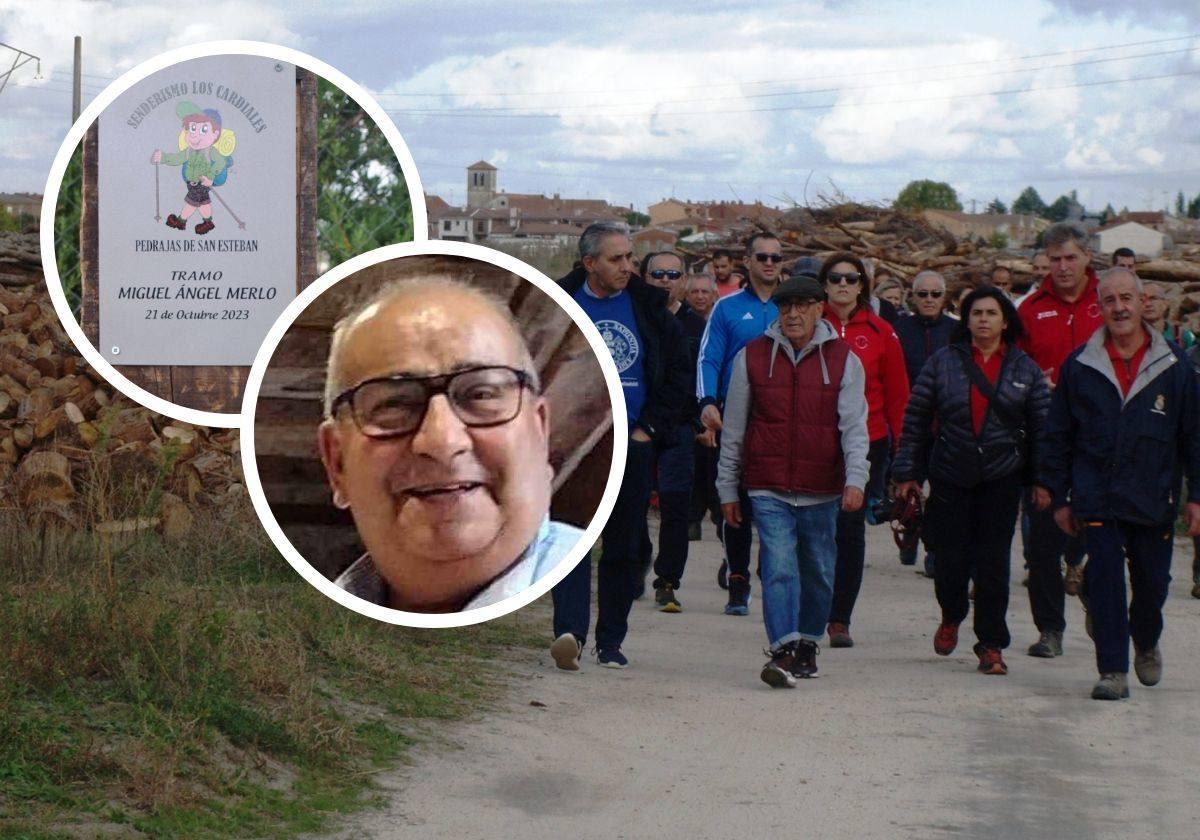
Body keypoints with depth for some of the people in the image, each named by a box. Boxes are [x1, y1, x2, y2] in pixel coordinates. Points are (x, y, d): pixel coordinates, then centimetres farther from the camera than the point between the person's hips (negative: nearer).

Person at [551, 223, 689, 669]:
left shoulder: (648, 307, 5)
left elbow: (678, 370, 11)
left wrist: (651, 426, 3)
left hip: (632, 443, 2)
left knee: (624, 548, 6)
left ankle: (610, 641, 15)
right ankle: (570, 632, -22)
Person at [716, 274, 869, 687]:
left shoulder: (843, 360, 3)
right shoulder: (752, 356, 4)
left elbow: (854, 425, -2)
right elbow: (733, 428, 9)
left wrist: (855, 480, -15)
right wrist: (728, 488, 9)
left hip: (822, 491, 1)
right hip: (768, 489, -1)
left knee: (818, 573, 11)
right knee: (779, 567, -15)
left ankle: (807, 642, 29)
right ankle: (783, 651, -20)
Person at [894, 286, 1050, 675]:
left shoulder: (1025, 369, 4)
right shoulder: (942, 362, 2)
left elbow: (1042, 426, 5)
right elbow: (915, 419, 3)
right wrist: (908, 472, 0)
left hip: (1001, 479, 0)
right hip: (950, 478, 0)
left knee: (993, 561, -2)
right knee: (952, 556, 2)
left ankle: (991, 644, 8)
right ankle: (951, 617, 32)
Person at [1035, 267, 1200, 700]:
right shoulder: (1079, 366, 2)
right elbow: (1057, 436, 7)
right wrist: (1057, 496, 5)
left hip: (1154, 498, 1)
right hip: (1097, 498, -1)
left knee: (1152, 582, 10)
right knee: (1104, 579, -7)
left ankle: (1146, 644, 39)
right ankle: (1112, 670, 0)